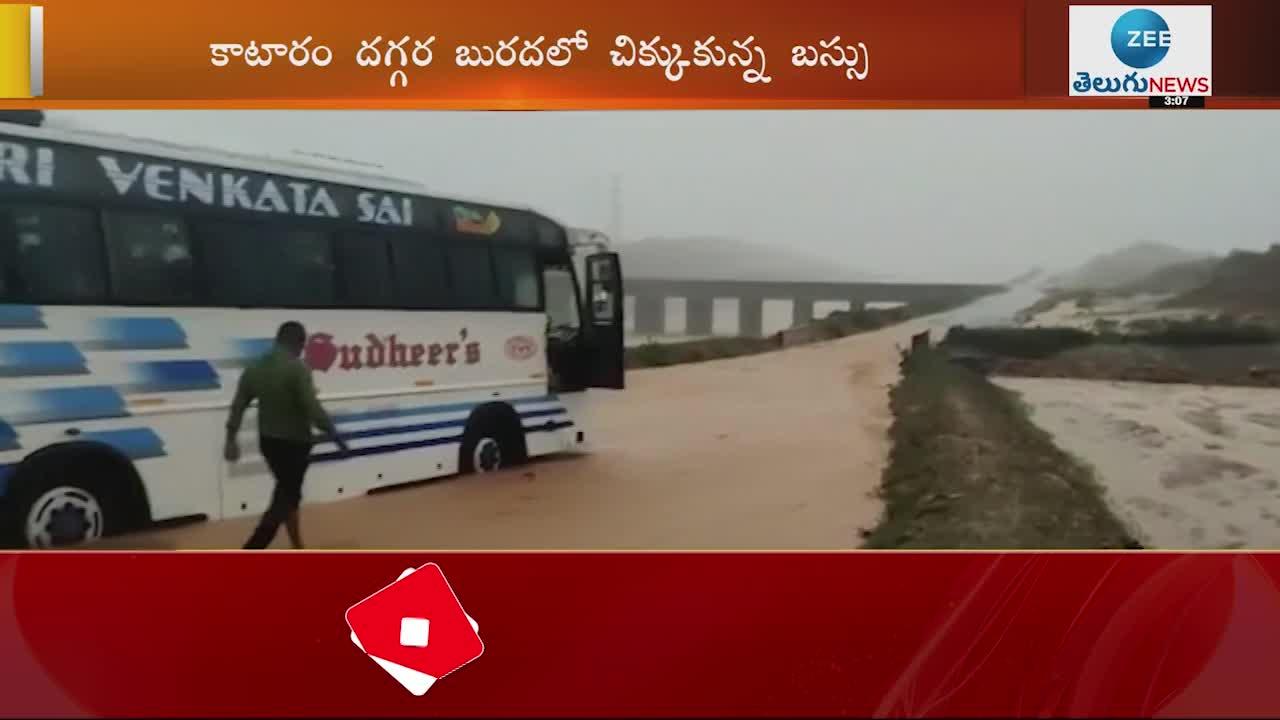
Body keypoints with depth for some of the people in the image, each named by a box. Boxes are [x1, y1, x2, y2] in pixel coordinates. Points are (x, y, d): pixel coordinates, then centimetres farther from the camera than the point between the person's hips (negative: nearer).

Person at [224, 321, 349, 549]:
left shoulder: (254, 368, 4)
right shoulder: (297, 368, -18)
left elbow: (238, 406, 7)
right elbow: (313, 408, -23)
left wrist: (231, 439, 16)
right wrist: (335, 435, -14)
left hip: (268, 441, 8)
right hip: (294, 442, -8)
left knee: (288, 494, 20)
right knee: (284, 499, 0)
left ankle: (298, 549, 29)